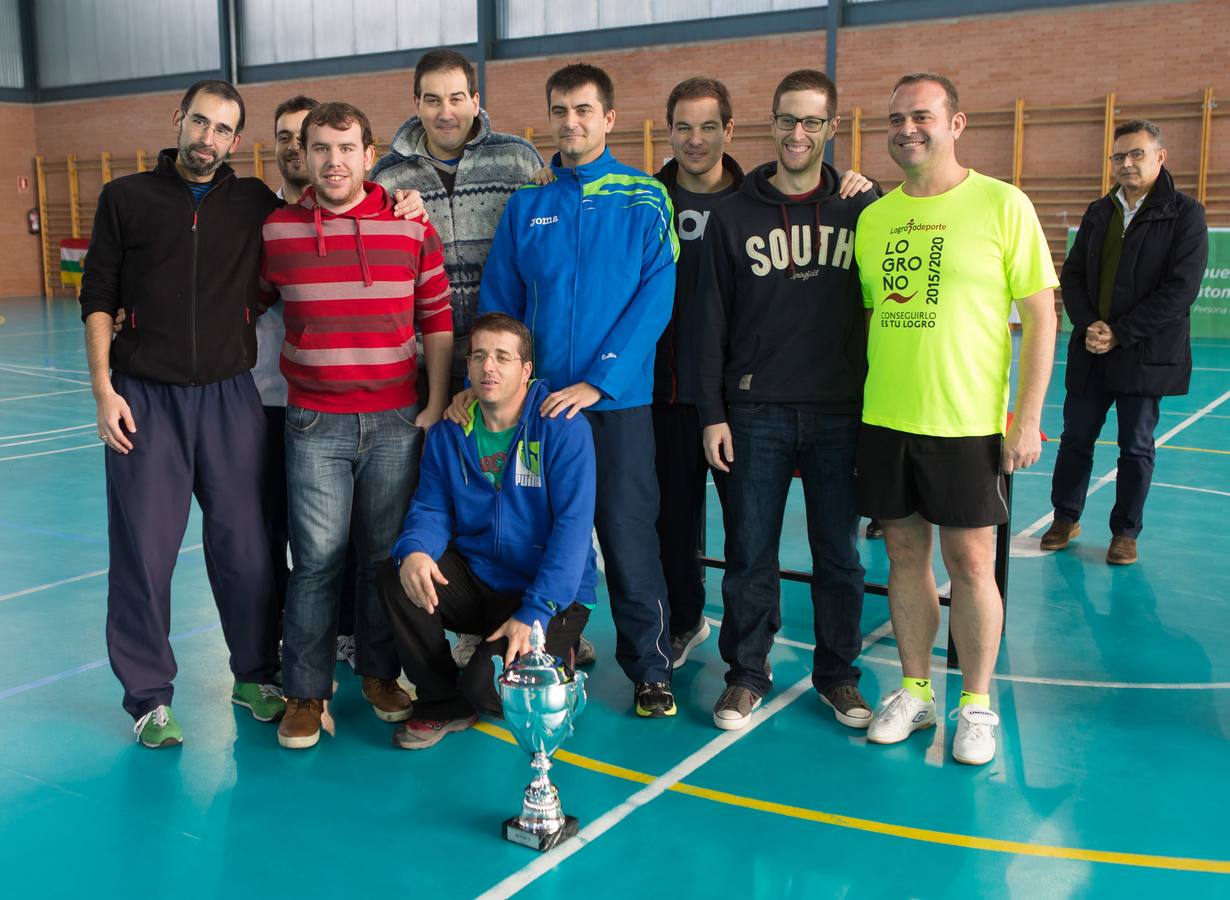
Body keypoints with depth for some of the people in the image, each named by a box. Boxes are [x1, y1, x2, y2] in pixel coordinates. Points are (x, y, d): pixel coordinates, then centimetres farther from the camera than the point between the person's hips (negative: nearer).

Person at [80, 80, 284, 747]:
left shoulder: (255, 203, 8)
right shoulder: (126, 198, 5)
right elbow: (98, 299, 5)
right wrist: (103, 389, -5)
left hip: (230, 396, 1)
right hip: (144, 398, -1)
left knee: (244, 545, 5)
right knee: (143, 549, 2)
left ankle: (255, 677, 24)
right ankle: (149, 697, 16)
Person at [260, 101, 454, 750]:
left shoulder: (413, 229, 2)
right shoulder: (276, 230, 3)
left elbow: (438, 324, 6)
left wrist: (435, 406, 2)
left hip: (395, 421, 1)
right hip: (314, 423, 0)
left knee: (385, 553, 8)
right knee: (317, 557, -1)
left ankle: (380, 672, 25)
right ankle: (305, 692, 12)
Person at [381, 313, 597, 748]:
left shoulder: (563, 428, -14)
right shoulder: (448, 432, 2)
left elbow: (573, 527, -19)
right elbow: (431, 509, 1)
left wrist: (534, 613, -27)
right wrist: (413, 551, -25)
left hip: (552, 594, -5)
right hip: (476, 578, 5)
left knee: (488, 688, -25)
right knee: (400, 577, -22)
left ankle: (553, 663, 12)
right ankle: (442, 702, 0)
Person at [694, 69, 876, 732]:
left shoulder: (862, 211, 6)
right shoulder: (733, 216, 4)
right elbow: (712, 323, 2)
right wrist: (712, 414, -2)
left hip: (840, 414, 1)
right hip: (756, 413, 0)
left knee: (839, 552, 8)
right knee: (750, 552, 5)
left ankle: (837, 671, 24)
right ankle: (746, 672, 20)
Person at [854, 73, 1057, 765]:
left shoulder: (1002, 204, -5)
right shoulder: (873, 216, 9)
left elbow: (1041, 314, -5)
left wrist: (1029, 418, -9)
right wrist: (852, 400, 11)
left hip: (968, 422, -4)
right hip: (885, 420, 4)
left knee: (971, 562, 3)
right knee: (905, 555, 11)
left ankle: (977, 703, 20)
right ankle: (916, 692, 27)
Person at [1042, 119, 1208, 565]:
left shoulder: (1184, 214, -6)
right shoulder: (1099, 212, 10)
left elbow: (1181, 289, -13)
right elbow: (1072, 275, 8)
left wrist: (1119, 333, -16)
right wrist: (1088, 324, -10)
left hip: (1144, 356, -4)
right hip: (1090, 352, 4)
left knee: (1136, 447, 6)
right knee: (1075, 439, 11)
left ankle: (1126, 532, 19)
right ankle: (1066, 518, 27)